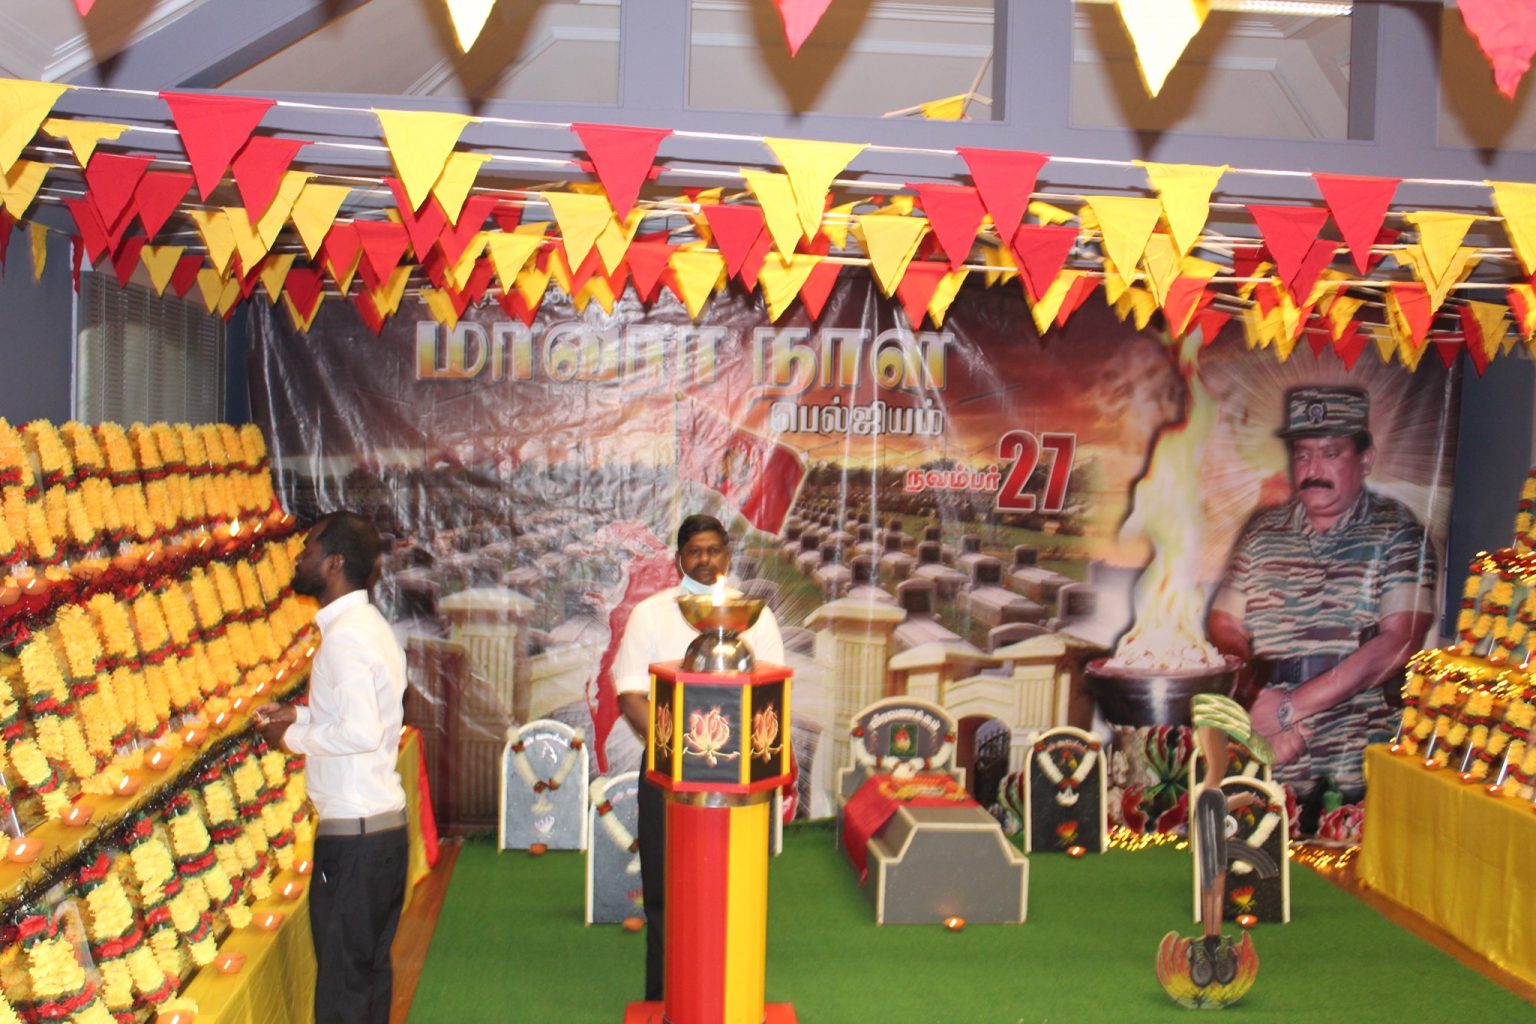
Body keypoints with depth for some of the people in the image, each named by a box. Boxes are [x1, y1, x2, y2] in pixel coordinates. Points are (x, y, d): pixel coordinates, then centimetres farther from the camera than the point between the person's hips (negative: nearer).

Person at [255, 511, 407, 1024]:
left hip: (353, 833, -10)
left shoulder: (345, 635, -18)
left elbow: (360, 731, -26)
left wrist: (294, 736, -12)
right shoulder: (370, 625, 13)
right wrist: (300, 715, 11)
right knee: (370, 970, 19)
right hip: (385, 822, 10)